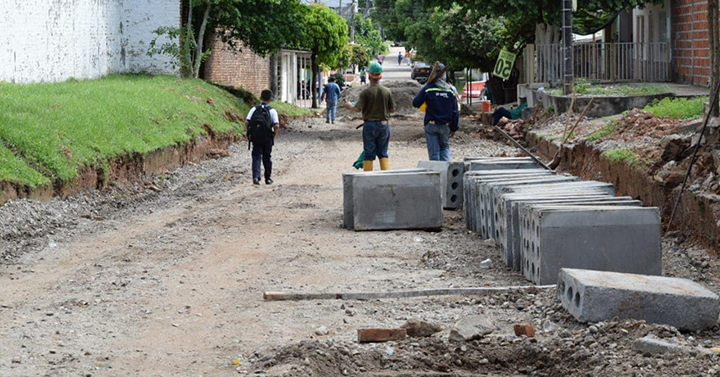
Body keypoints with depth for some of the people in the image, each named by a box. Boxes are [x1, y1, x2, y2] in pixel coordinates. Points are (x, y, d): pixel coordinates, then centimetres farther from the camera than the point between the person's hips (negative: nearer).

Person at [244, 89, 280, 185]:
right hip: (267, 138, -1)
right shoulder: (272, 111, -3)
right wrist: (274, 136, 2)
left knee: (256, 157, 4)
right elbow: (276, 126, -13)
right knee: (267, 158, 12)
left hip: (255, 138, 1)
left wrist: (249, 133, 5)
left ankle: (256, 177, -15)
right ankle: (268, 178, 20)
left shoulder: (254, 109, 3)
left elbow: (246, 122, -6)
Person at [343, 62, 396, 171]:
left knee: (368, 154, 3)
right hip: (384, 124, 3)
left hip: (369, 125, -3)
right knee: (383, 153, 11)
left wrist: (348, 106, 4)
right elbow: (392, 109, 4)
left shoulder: (366, 92, -12)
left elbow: (358, 109, -15)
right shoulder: (387, 91, -1)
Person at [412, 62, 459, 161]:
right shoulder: (451, 90, -2)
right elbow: (455, 111, 1)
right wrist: (454, 127, 10)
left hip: (431, 124, -2)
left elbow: (415, 103, -4)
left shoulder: (428, 89, -9)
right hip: (445, 126, 2)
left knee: (433, 151, 4)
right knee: (445, 147, 18)